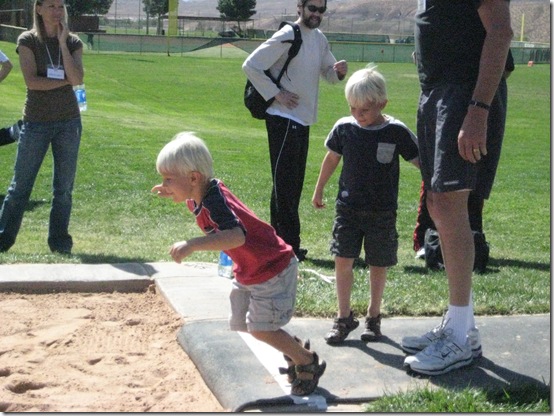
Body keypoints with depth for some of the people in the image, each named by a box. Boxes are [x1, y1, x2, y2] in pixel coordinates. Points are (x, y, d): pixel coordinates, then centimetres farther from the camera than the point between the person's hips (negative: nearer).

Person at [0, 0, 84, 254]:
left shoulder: (73, 42, 5)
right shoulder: (28, 41, -2)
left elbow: (77, 78, -11)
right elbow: (31, 81, -14)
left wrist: (62, 43, -12)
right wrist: (65, 81, -11)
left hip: (68, 121, 2)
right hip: (36, 122, -2)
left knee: (64, 187, 5)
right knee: (21, 184, 2)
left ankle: (59, 241, 15)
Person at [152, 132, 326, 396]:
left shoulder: (215, 203, -32)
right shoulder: (198, 198, -3)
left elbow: (237, 235, -50)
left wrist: (192, 245, -57)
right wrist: (175, 195, 8)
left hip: (272, 269, -10)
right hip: (248, 271, 10)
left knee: (260, 329, -7)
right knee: (241, 323, 15)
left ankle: (308, 363, 15)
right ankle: (294, 349, 35)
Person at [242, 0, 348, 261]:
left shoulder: (319, 39, 11)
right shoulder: (287, 37, -14)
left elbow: (328, 73, 19)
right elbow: (250, 66, -16)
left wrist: (338, 70, -4)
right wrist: (276, 94, -17)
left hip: (303, 119, 9)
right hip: (284, 119, -9)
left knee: (293, 182, 13)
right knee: (285, 182, -6)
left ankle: (280, 240, 23)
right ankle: (288, 243, -3)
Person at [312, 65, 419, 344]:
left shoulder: (396, 132, -9)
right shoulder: (344, 128, -2)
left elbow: (419, 161, -2)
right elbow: (331, 158, 13)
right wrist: (319, 191, 21)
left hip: (382, 212, -1)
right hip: (348, 207, 2)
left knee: (378, 266, 8)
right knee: (342, 261, -5)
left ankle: (374, 316, 25)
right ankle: (344, 317, 8)